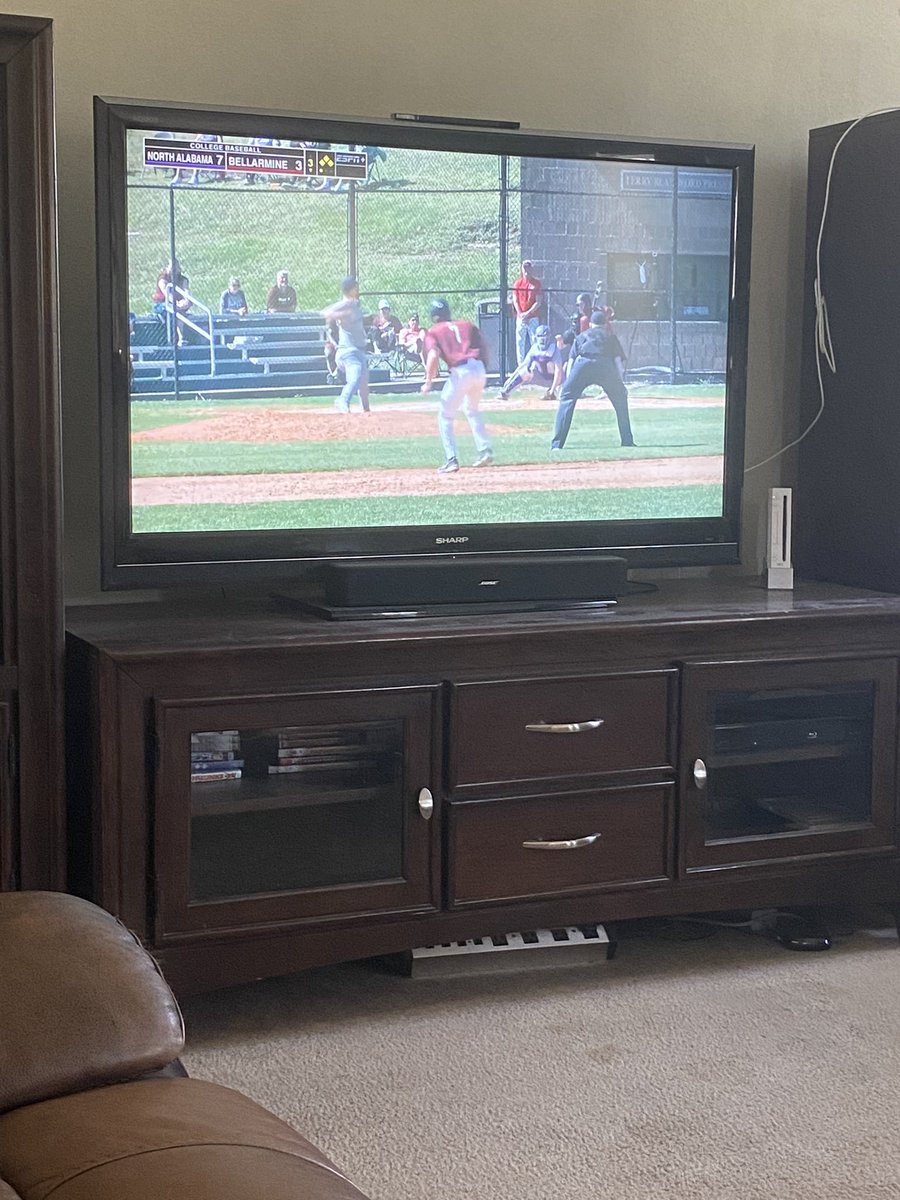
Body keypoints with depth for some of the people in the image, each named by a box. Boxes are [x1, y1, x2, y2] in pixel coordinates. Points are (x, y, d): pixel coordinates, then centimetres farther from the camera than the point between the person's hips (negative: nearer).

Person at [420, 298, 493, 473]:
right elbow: (483, 349, 14)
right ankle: (485, 452, 24)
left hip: (460, 371, -5)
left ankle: (451, 460, -2)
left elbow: (433, 356, -9)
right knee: (472, 410, 29)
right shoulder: (466, 325, 23)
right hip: (479, 368, 5)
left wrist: (428, 382, -6)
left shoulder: (433, 332, 10)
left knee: (445, 417, 8)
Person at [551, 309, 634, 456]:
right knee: (620, 399, 20)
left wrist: (567, 383, 14)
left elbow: (571, 359, 20)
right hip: (605, 365, 0)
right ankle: (627, 442, 19)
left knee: (566, 400, 2)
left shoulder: (581, 336, 34)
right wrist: (621, 383, 15)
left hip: (582, 363, 0)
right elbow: (618, 359, 19)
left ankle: (556, 445, -12)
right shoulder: (610, 335, 34)